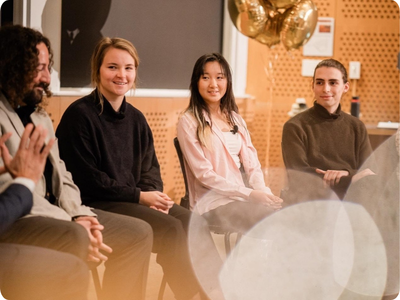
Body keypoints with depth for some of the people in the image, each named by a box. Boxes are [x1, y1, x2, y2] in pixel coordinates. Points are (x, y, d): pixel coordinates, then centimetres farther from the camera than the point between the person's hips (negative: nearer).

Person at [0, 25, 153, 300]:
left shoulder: (41, 116, 20)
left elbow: (60, 176, 15)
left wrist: (78, 214, -7)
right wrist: (72, 225, -22)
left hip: (54, 213, 9)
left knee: (138, 233, 1)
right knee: (75, 238, -36)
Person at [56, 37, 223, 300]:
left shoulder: (136, 118, 13)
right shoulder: (79, 115, -9)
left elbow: (150, 167, 16)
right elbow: (86, 180, -13)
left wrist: (154, 193, -8)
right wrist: (139, 196, -13)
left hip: (136, 200, 7)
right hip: (96, 205, -7)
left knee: (195, 223, -16)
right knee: (170, 227, -25)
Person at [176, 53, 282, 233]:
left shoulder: (235, 119, 18)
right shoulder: (188, 122, -1)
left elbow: (251, 164, 11)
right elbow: (204, 174, -8)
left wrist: (263, 192, -11)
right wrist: (249, 194, -16)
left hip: (243, 198, 6)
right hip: (213, 203, -5)